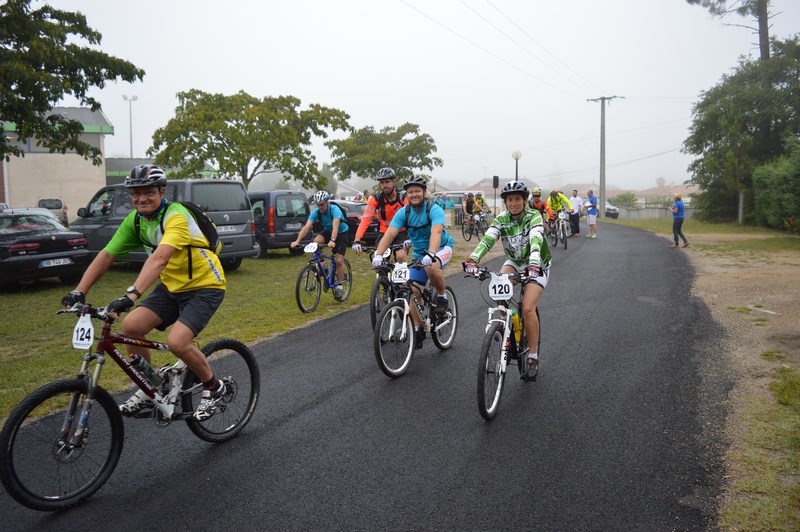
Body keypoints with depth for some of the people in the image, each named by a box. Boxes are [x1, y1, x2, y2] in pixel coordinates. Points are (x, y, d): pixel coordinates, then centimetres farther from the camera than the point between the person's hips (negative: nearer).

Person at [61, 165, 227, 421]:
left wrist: (131, 295, -49)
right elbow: (105, 256, -3)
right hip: (172, 286, 7)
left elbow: (158, 259, -39)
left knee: (176, 342, -25)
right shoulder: (135, 220, -2)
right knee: (131, 326, -10)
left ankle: (214, 387, 2)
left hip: (204, 286, -7)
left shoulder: (176, 216, -25)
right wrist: (79, 291, -13)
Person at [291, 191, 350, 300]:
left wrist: (332, 241, -61)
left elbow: (335, 225, -45)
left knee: (339, 261, -12)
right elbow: (306, 227, -28)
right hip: (328, 231, 4)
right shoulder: (316, 212, -19)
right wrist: (297, 241, -42)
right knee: (316, 241, -28)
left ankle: (339, 286, 4)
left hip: (342, 233, -4)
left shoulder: (334, 209, -31)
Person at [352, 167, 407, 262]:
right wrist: (357, 240, -37)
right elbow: (365, 219, -24)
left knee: (400, 256, -24)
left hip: (401, 233, -1)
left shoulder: (403, 197, -18)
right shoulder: (376, 199, -15)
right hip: (384, 233, 2)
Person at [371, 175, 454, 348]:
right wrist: (378, 255, -39)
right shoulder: (403, 212, -11)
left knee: (431, 267, -38)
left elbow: (436, 232, -40)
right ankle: (418, 329, 9)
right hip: (419, 252, 5)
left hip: (441, 248, -4)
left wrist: (431, 254, -57)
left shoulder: (434, 210, -23)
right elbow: (389, 234, -23)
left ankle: (442, 296, -11)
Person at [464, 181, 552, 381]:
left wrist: (534, 264, -58)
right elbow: (487, 239, -28)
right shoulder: (501, 220, -11)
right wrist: (473, 259, -47)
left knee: (528, 308, -20)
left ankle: (533, 358, -6)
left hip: (537, 266, -3)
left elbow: (535, 240, -39)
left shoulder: (534, 217, -21)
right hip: (514, 261, 3)